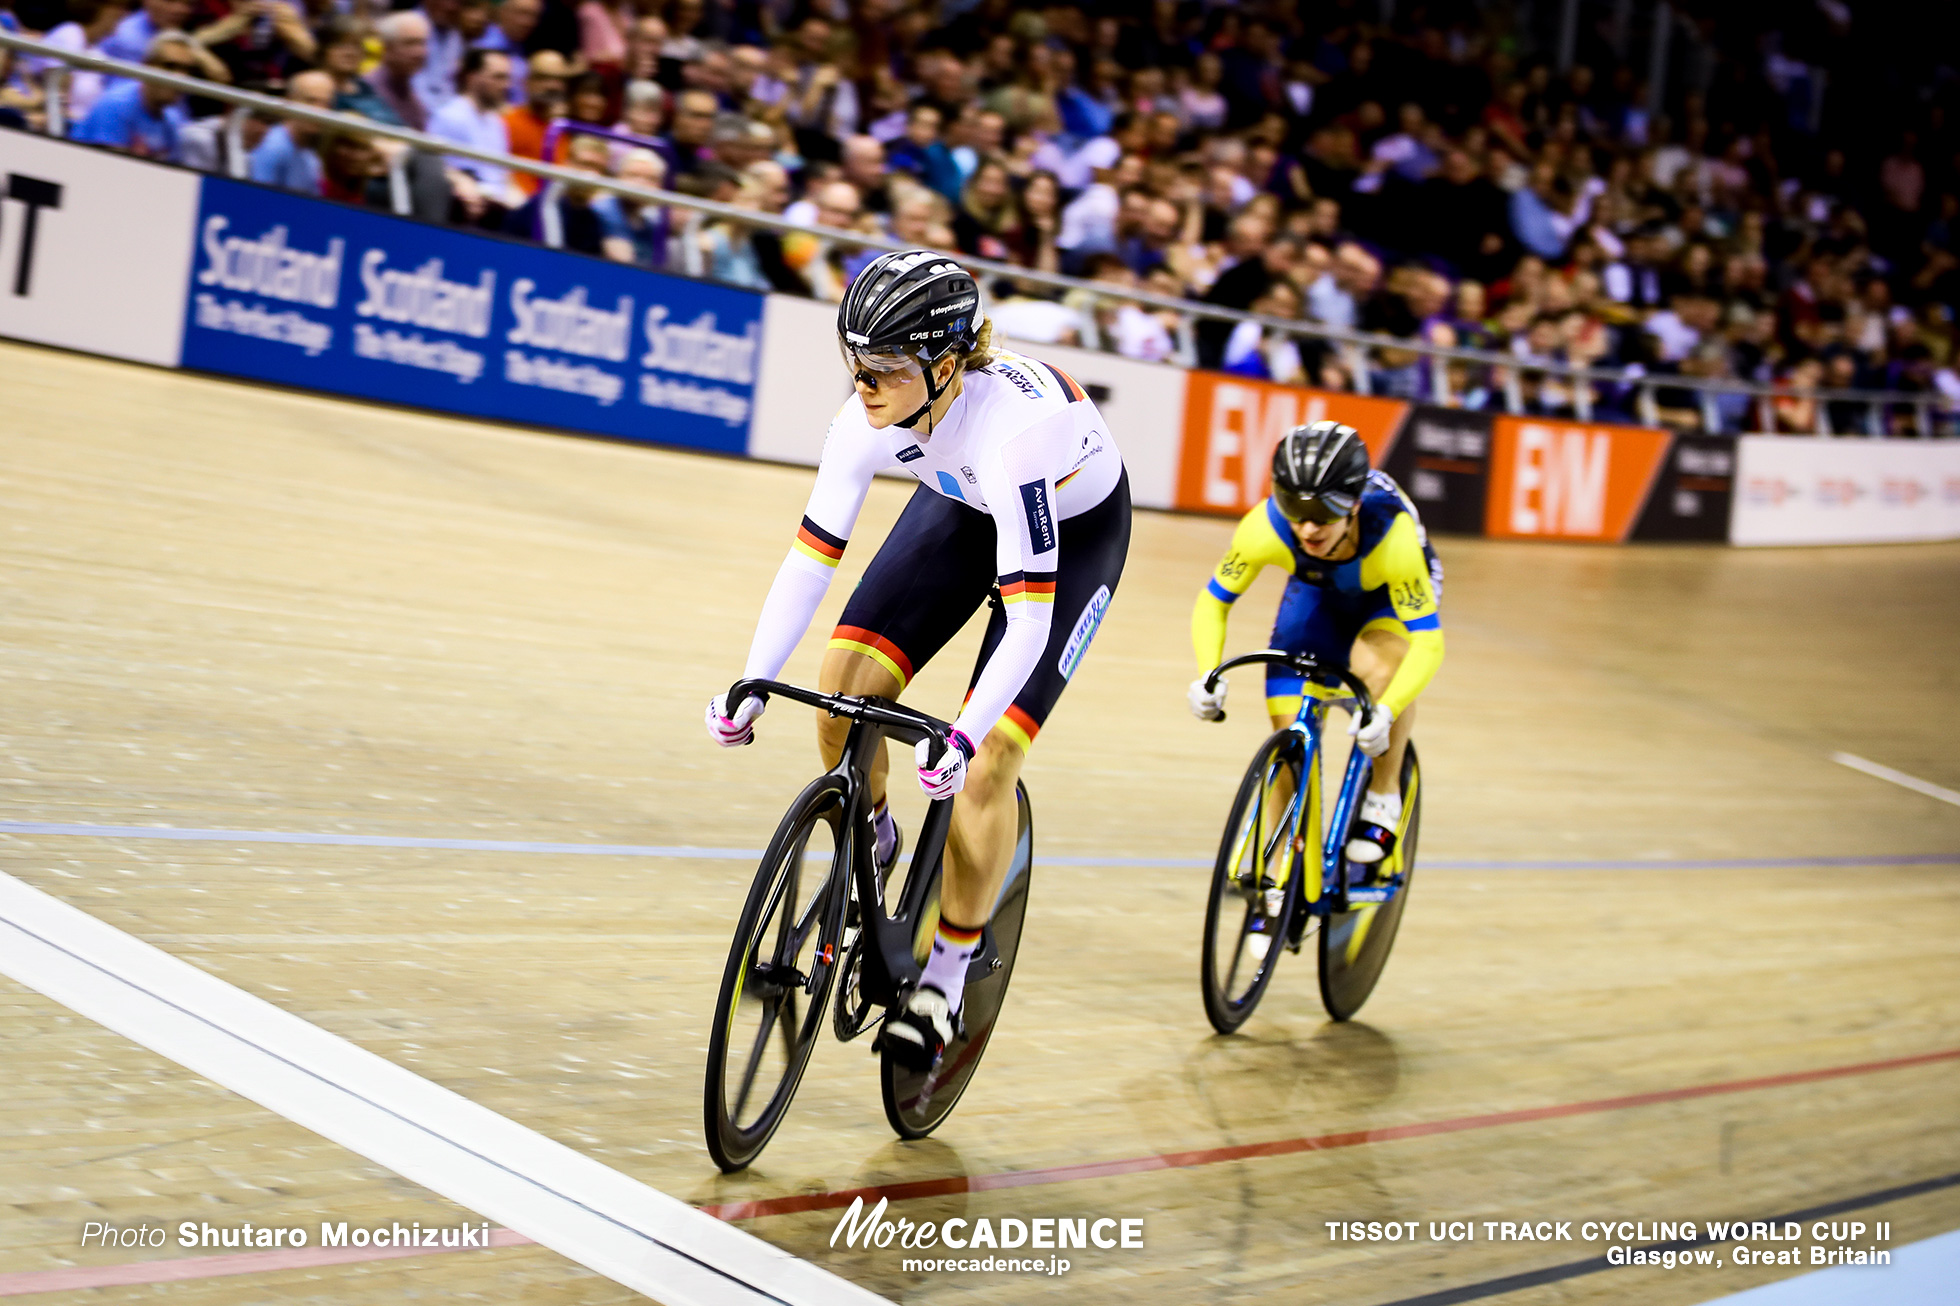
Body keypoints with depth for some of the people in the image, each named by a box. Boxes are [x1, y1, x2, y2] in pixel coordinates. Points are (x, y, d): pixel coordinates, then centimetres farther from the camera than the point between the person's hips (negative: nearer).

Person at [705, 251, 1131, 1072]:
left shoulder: (1010, 426, -42)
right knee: (844, 688, -14)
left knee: (986, 765, -15)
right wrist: (752, 685, -29)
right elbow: (811, 558, -20)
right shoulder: (868, 421, -26)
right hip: (964, 506, 5)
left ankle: (944, 981, 1)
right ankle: (869, 847, 15)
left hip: (1077, 526, -5)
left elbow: (1028, 616, -43)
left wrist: (964, 737, -53)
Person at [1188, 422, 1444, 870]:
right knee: (1289, 730, -8)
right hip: (1318, 591, 3)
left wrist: (1385, 713, -54)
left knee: (1377, 663, -35)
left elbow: (1428, 643, -40)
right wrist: (1209, 676, -36)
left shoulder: (1393, 535, -42)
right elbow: (1213, 602, -20)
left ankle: (1383, 798, -12)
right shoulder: (1265, 527, -35)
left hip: (1392, 595, -3)